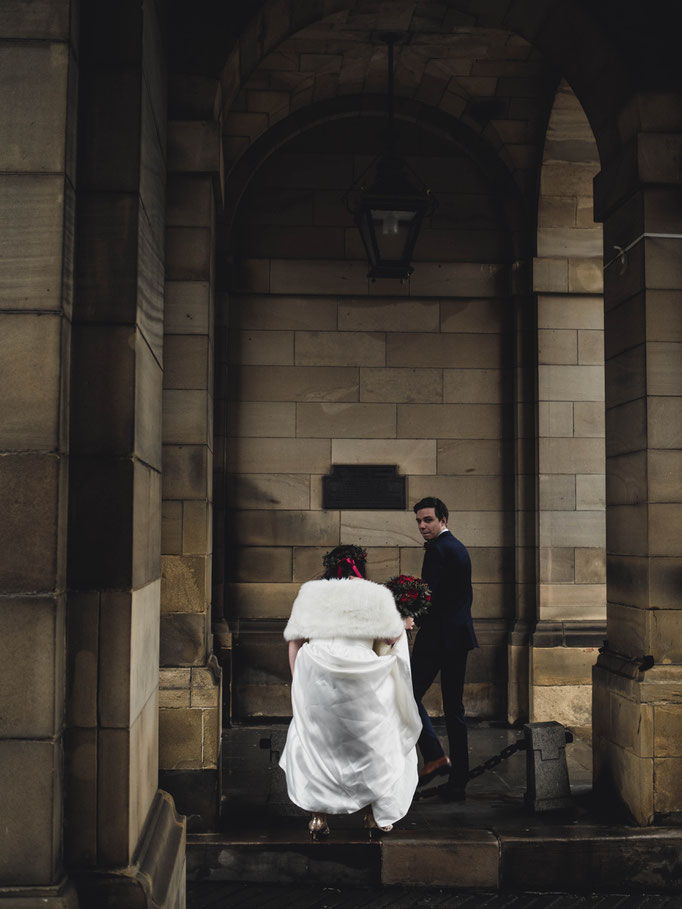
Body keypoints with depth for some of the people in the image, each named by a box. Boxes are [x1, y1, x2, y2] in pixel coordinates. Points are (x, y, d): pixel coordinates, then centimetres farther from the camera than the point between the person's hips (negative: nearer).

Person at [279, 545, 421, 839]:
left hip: (316, 679, 2)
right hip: (362, 682, -1)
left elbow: (294, 643, 7)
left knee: (314, 744, 17)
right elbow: (391, 638, 4)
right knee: (373, 744, 16)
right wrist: (403, 626, 25)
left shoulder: (310, 593, 9)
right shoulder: (376, 595, 3)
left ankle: (318, 818, 14)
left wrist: (298, 684, 14)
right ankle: (374, 815, 21)